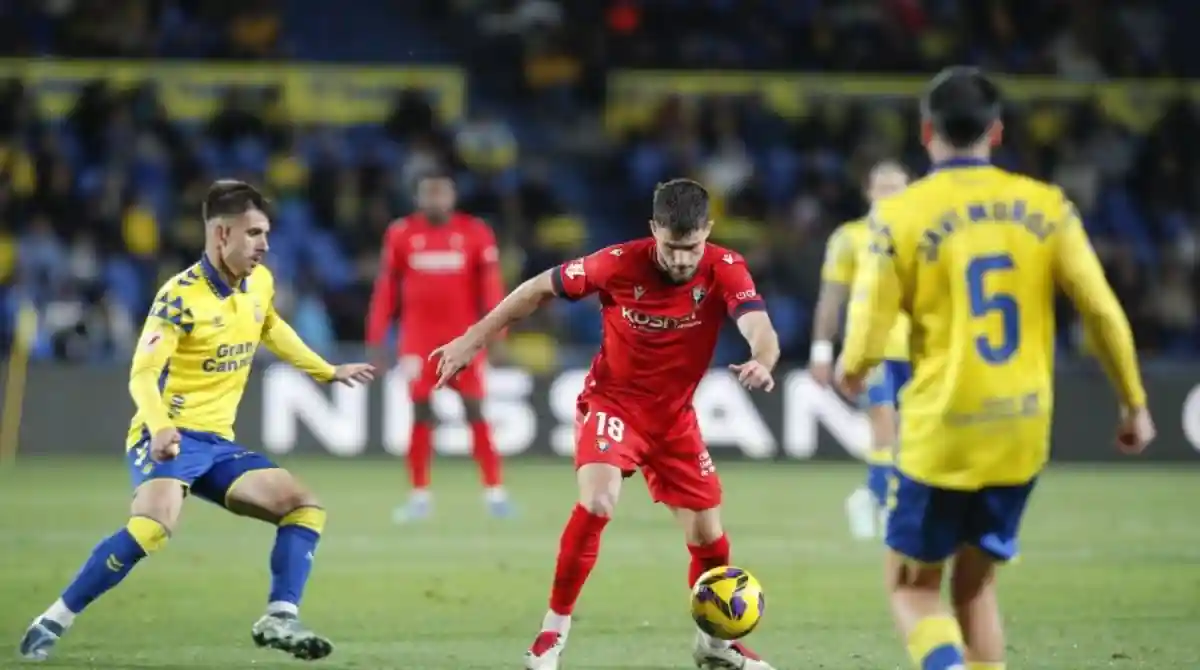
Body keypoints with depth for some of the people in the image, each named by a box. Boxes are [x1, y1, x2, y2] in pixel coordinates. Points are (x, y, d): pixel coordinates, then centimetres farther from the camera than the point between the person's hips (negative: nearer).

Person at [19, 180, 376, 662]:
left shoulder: (260, 282, 7)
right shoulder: (181, 296, -16)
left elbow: (271, 330, 30)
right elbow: (142, 373, -23)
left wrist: (328, 372, 37)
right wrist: (160, 426, -41)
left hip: (218, 444, 8)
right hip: (169, 438, -8)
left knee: (305, 507, 0)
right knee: (154, 526, -33)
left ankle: (280, 620, -6)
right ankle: (54, 621, -24)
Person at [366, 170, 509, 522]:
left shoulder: (475, 233, 0)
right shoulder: (401, 234, 3)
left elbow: (490, 286, 0)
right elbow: (387, 288, 6)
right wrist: (376, 339, 4)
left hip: (463, 336, -1)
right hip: (419, 337, 1)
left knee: (475, 411, -1)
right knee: (421, 412, 0)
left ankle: (494, 491, 3)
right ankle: (420, 495, 7)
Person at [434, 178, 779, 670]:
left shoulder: (724, 270, -19)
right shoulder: (621, 264, -22)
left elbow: (761, 330, -34)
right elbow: (540, 289, -9)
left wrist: (761, 362, -59)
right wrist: (472, 341, -8)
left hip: (675, 416, 3)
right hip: (613, 402, -3)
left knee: (708, 535, 6)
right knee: (598, 502, -28)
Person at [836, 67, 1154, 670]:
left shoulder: (900, 216, -8)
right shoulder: (1045, 206, 0)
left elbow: (866, 343, -8)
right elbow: (1103, 312, -2)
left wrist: (850, 373, 15)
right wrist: (1133, 403, 9)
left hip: (940, 435, -3)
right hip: (1022, 434, 3)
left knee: (912, 587, 9)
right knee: (974, 585, 19)